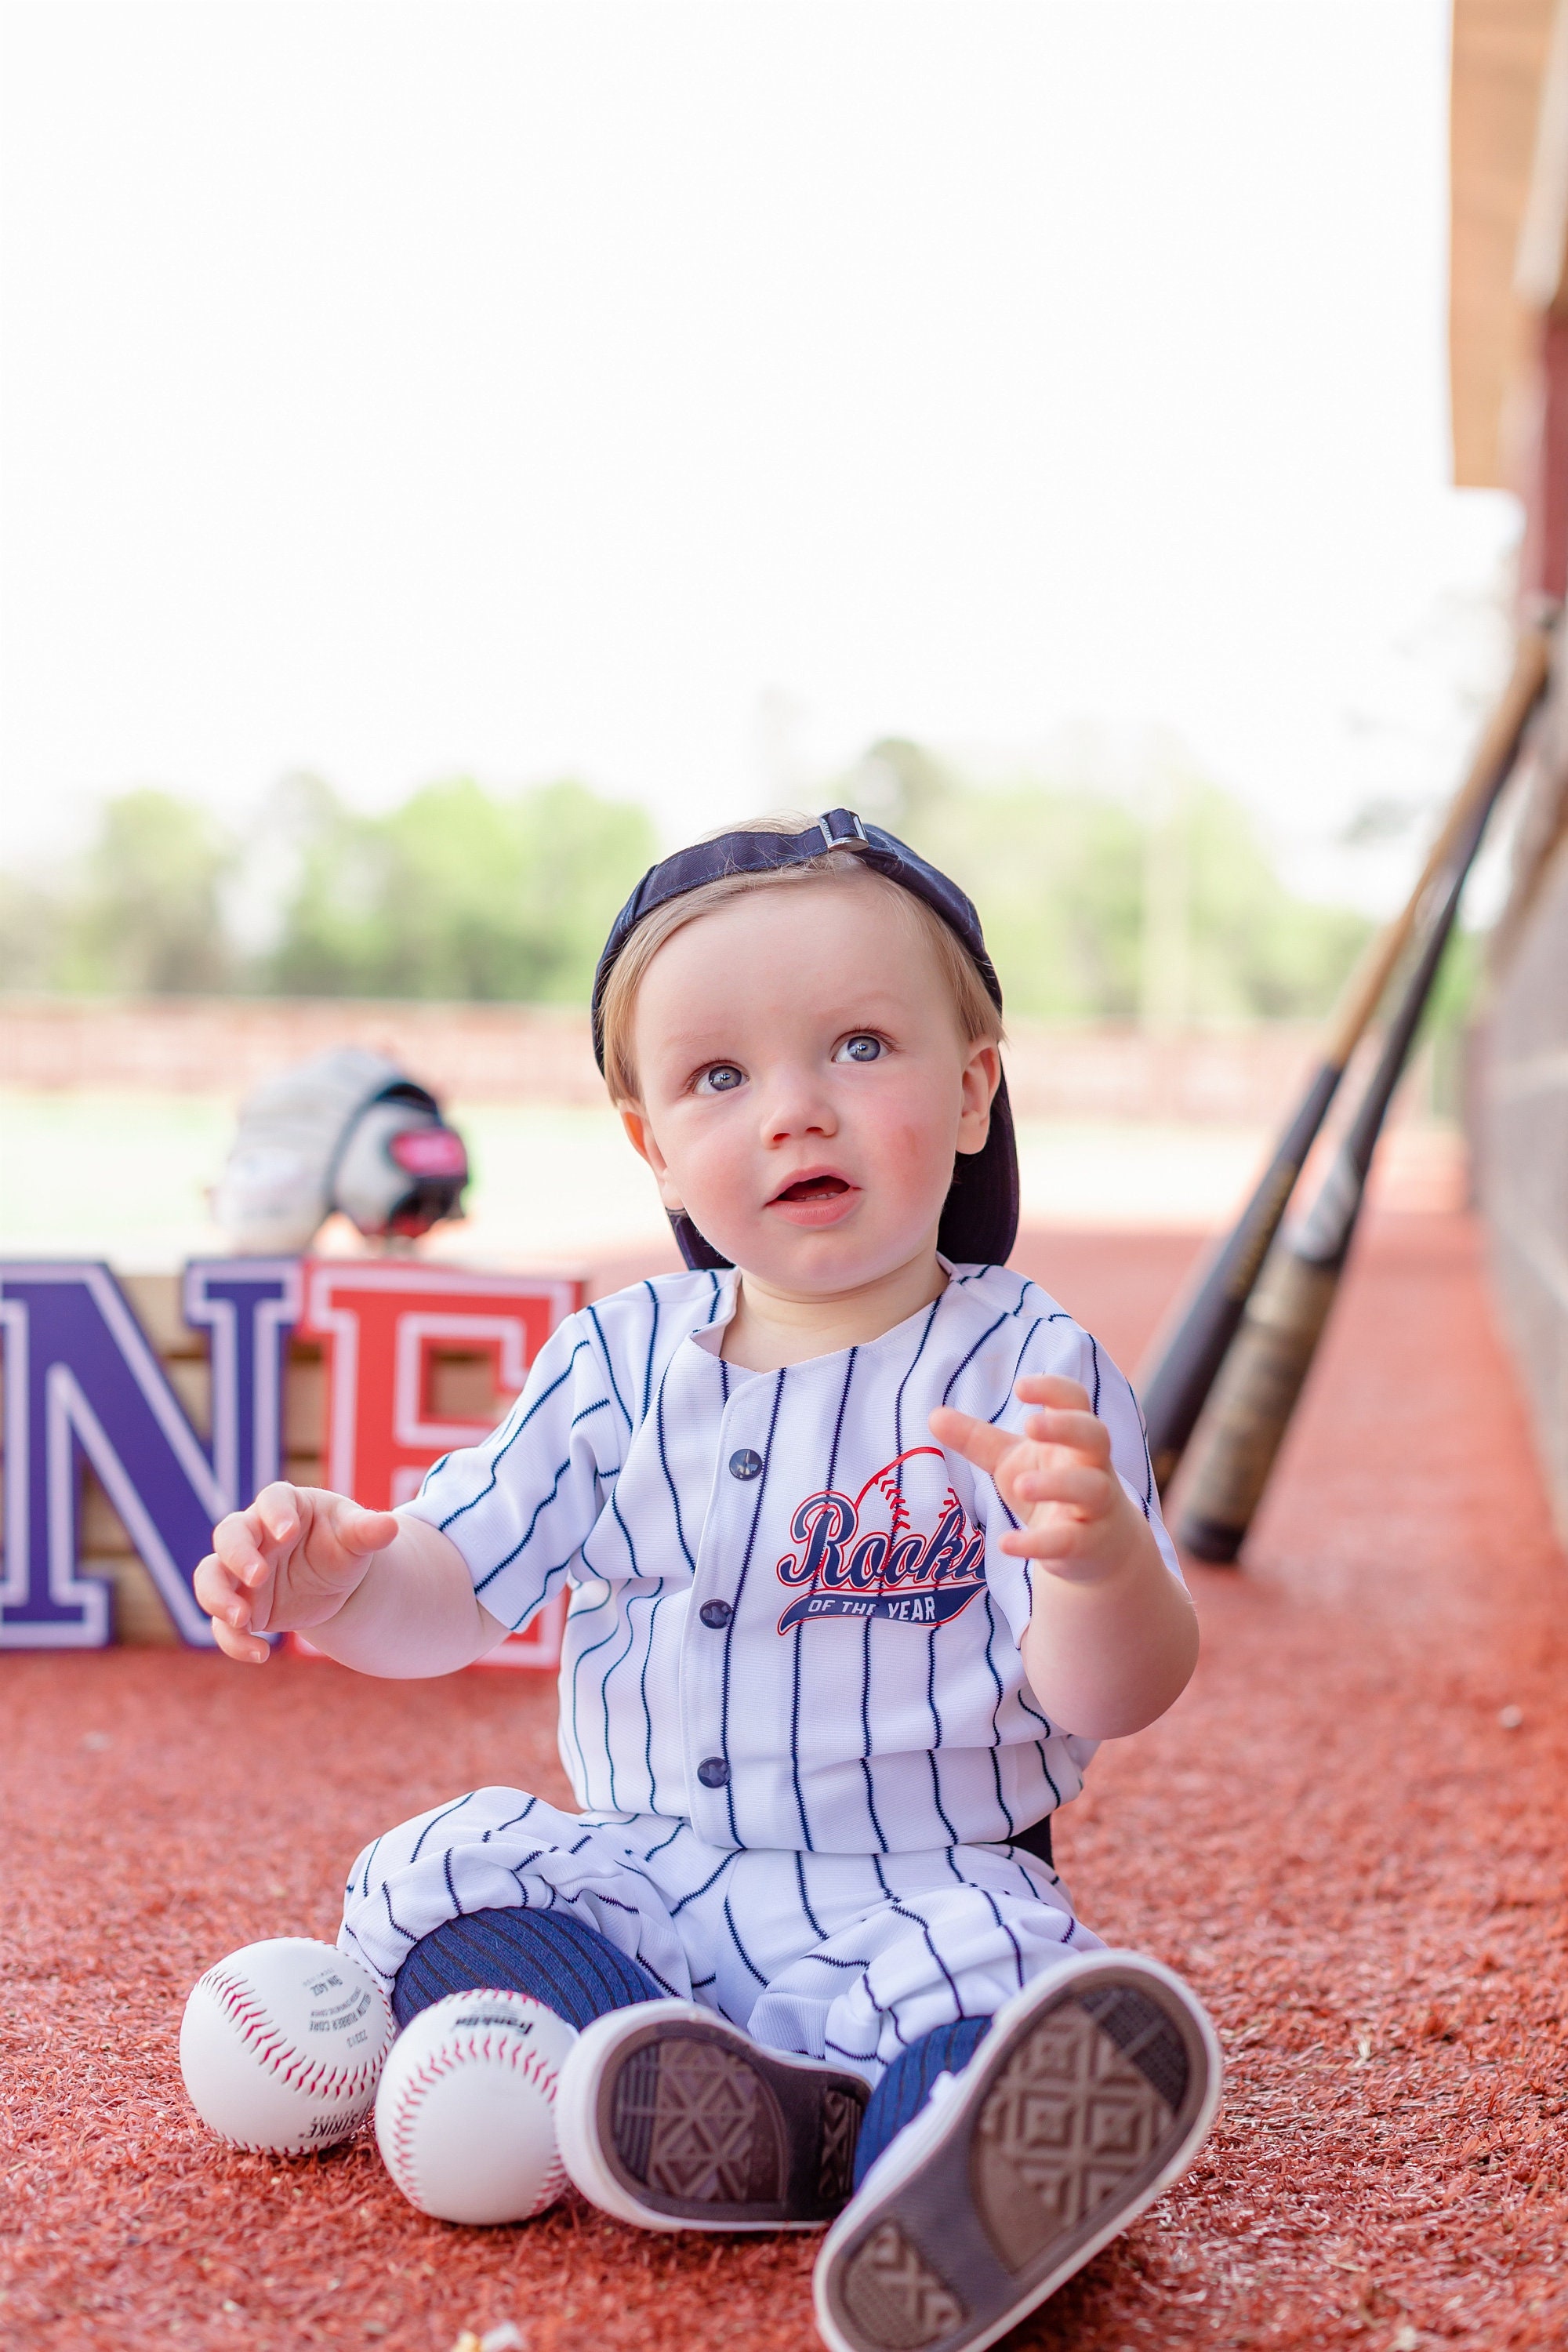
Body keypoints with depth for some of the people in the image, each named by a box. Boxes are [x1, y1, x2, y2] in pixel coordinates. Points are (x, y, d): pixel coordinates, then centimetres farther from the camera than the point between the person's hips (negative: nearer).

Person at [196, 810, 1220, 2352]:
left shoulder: (1026, 1372, -7)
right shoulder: (620, 1364, 5)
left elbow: (1107, 1697, -14)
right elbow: (453, 1591, 7)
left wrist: (1103, 1560, -38)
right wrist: (336, 1581, -17)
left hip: (919, 1896, -4)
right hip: (646, 1885, 5)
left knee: (999, 1973, -34)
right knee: (421, 1876, -17)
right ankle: (718, 2105, -36)